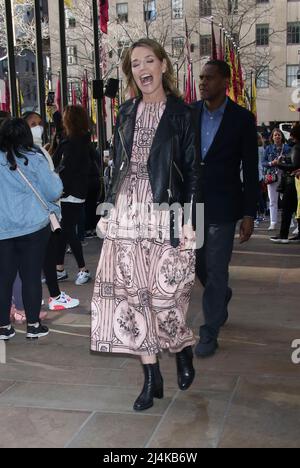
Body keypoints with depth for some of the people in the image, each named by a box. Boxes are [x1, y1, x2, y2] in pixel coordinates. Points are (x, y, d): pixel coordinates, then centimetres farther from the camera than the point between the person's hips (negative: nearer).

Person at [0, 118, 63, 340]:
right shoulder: (34, 159, -8)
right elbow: (54, 192, -6)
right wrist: (53, 176, 14)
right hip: (32, 227, -2)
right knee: (32, 276, 7)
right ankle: (34, 325, 15)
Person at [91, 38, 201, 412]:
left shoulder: (180, 113, 0)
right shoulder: (126, 113, 12)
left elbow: (192, 170, -2)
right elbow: (117, 166, 16)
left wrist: (188, 221, -10)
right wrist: (108, 211, 10)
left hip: (164, 215, -4)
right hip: (126, 214, 4)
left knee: (165, 293, -3)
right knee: (134, 294, 3)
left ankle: (183, 351, 28)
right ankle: (152, 378, 14)